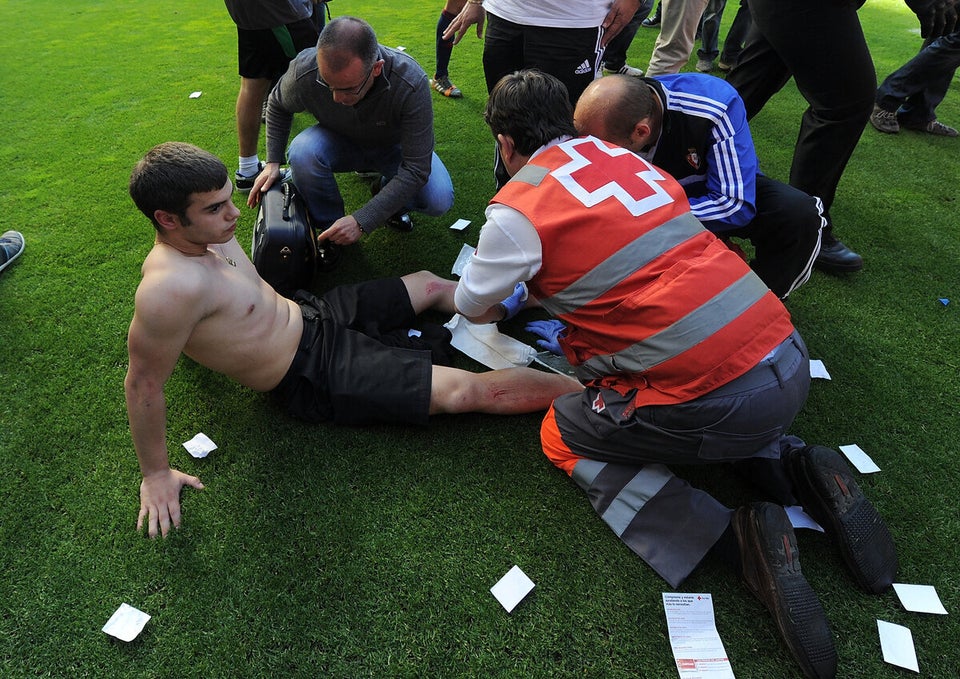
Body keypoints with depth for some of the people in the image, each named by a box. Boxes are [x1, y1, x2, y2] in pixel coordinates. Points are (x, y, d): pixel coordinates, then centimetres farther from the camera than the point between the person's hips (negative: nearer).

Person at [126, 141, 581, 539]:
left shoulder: (206, 234, -4)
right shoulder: (170, 288, -31)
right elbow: (144, 382, -22)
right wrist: (156, 474, -13)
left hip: (312, 313, 9)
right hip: (315, 377, -9)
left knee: (430, 283, 17)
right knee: (468, 390, -12)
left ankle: (519, 301, 40)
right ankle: (583, 386, 1)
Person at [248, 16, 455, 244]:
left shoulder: (411, 83, -38)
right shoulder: (304, 72, -30)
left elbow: (416, 169, -35)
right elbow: (277, 106, -3)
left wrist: (361, 222, -39)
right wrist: (273, 162, -13)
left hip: (395, 146, -1)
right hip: (339, 142, 1)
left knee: (439, 200, -27)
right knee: (302, 152, -33)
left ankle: (389, 196, 8)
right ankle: (329, 226, -6)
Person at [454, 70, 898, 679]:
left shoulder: (517, 210, -4)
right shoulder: (622, 156, 15)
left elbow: (471, 307, 12)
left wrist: (496, 307, 36)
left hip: (720, 403, -7)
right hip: (789, 357, 8)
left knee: (563, 435, 13)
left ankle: (735, 538, -2)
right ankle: (799, 471, 15)